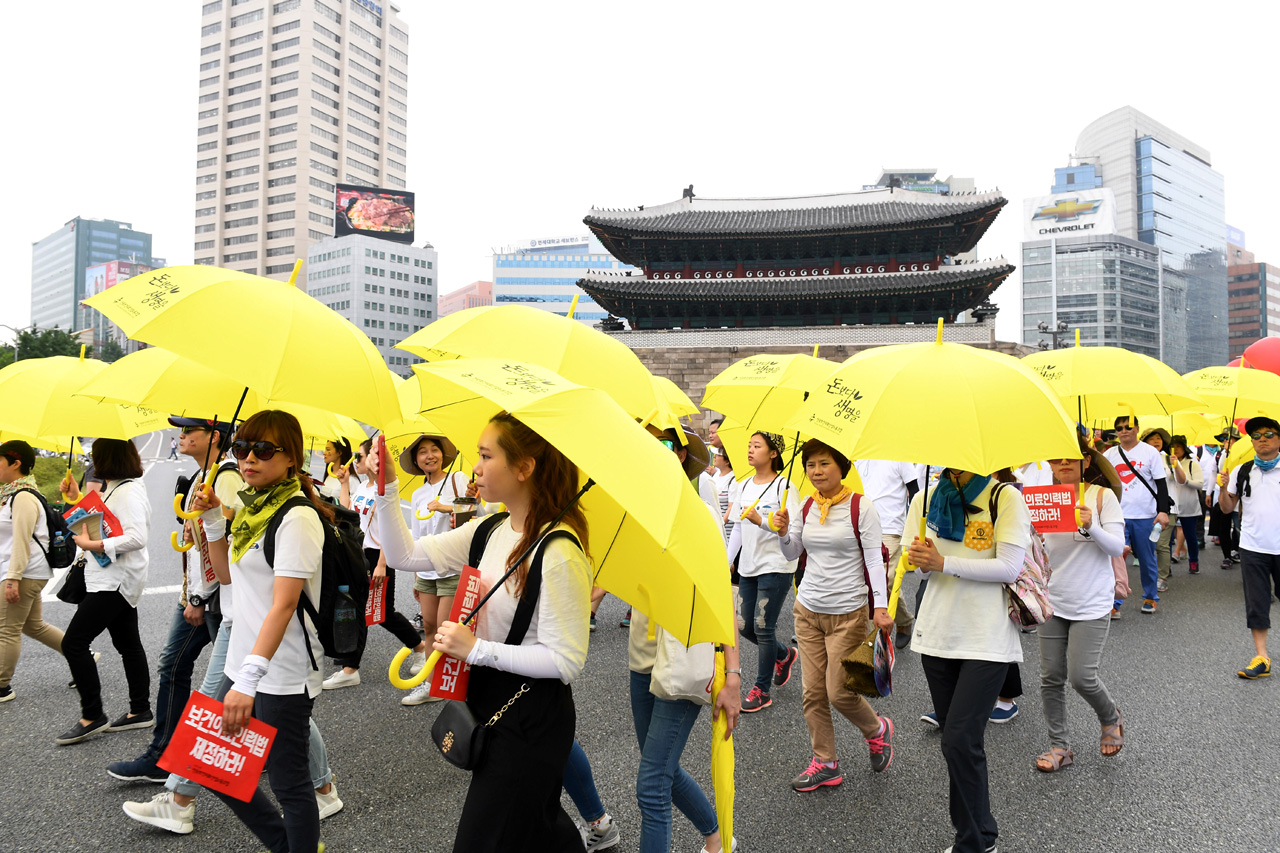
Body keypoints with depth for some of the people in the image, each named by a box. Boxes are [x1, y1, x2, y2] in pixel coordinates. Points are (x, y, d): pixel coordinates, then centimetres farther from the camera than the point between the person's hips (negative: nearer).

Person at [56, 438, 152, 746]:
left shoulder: (128, 491, -18)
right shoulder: (114, 488, 15)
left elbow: (137, 538, -27)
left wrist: (91, 545, -23)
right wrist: (76, 498, 18)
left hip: (116, 580, -10)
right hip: (115, 579, 10)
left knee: (74, 642, -8)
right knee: (128, 644, 13)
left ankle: (92, 716, 0)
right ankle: (140, 710, 22)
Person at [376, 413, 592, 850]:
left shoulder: (557, 552, -25)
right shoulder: (488, 531, 1)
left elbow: (566, 661, -23)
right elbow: (404, 555, 2)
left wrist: (476, 648, -23)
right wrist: (386, 488, -8)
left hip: (532, 721, -8)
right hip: (491, 701, 8)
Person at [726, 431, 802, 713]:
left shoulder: (784, 486, -10)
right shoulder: (743, 487, 10)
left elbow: (795, 530, -16)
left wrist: (761, 520, -26)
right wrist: (727, 560, 10)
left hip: (775, 567, -7)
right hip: (748, 567, 7)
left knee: (763, 627, -4)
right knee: (746, 627, 10)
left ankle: (762, 690, 11)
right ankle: (783, 655, 38)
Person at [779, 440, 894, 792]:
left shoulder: (861, 506, -9)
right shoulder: (807, 506, 6)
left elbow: (874, 560, -11)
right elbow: (793, 553, 16)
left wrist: (880, 606, -20)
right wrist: (784, 532, -4)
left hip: (848, 612, -5)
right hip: (807, 608, 5)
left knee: (839, 691, -2)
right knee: (813, 691, 6)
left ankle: (878, 731, 29)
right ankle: (825, 763, 21)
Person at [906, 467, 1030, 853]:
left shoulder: (1005, 498, -8)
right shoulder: (926, 500, 6)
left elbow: (1009, 567, -14)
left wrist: (943, 563, -22)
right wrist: (919, 557, -14)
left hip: (987, 639, -5)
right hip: (937, 633, 5)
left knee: (960, 741, -9)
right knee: (954, 739, 13)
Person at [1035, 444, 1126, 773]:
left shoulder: (1102, 496, -6)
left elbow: (1117, 547, -11)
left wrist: (1091, 527, -29)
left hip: (1092, 604, -4)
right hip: (1054, 601, 4)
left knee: (1081, 676, -7)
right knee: (1051, 677, 5)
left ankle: (1111, 718, 26)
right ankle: (1060, 746, 20)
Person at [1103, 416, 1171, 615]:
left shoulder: (1150, 452, 1)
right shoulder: (1109, 455, 7)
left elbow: (1161, 484, 1)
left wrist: (1163, 510, -9)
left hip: (1145, 516, -1)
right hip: (1118, 516, 1)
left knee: (1147, 560, 10)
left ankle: (1150, 597, 27)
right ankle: (1114, 602, -1)